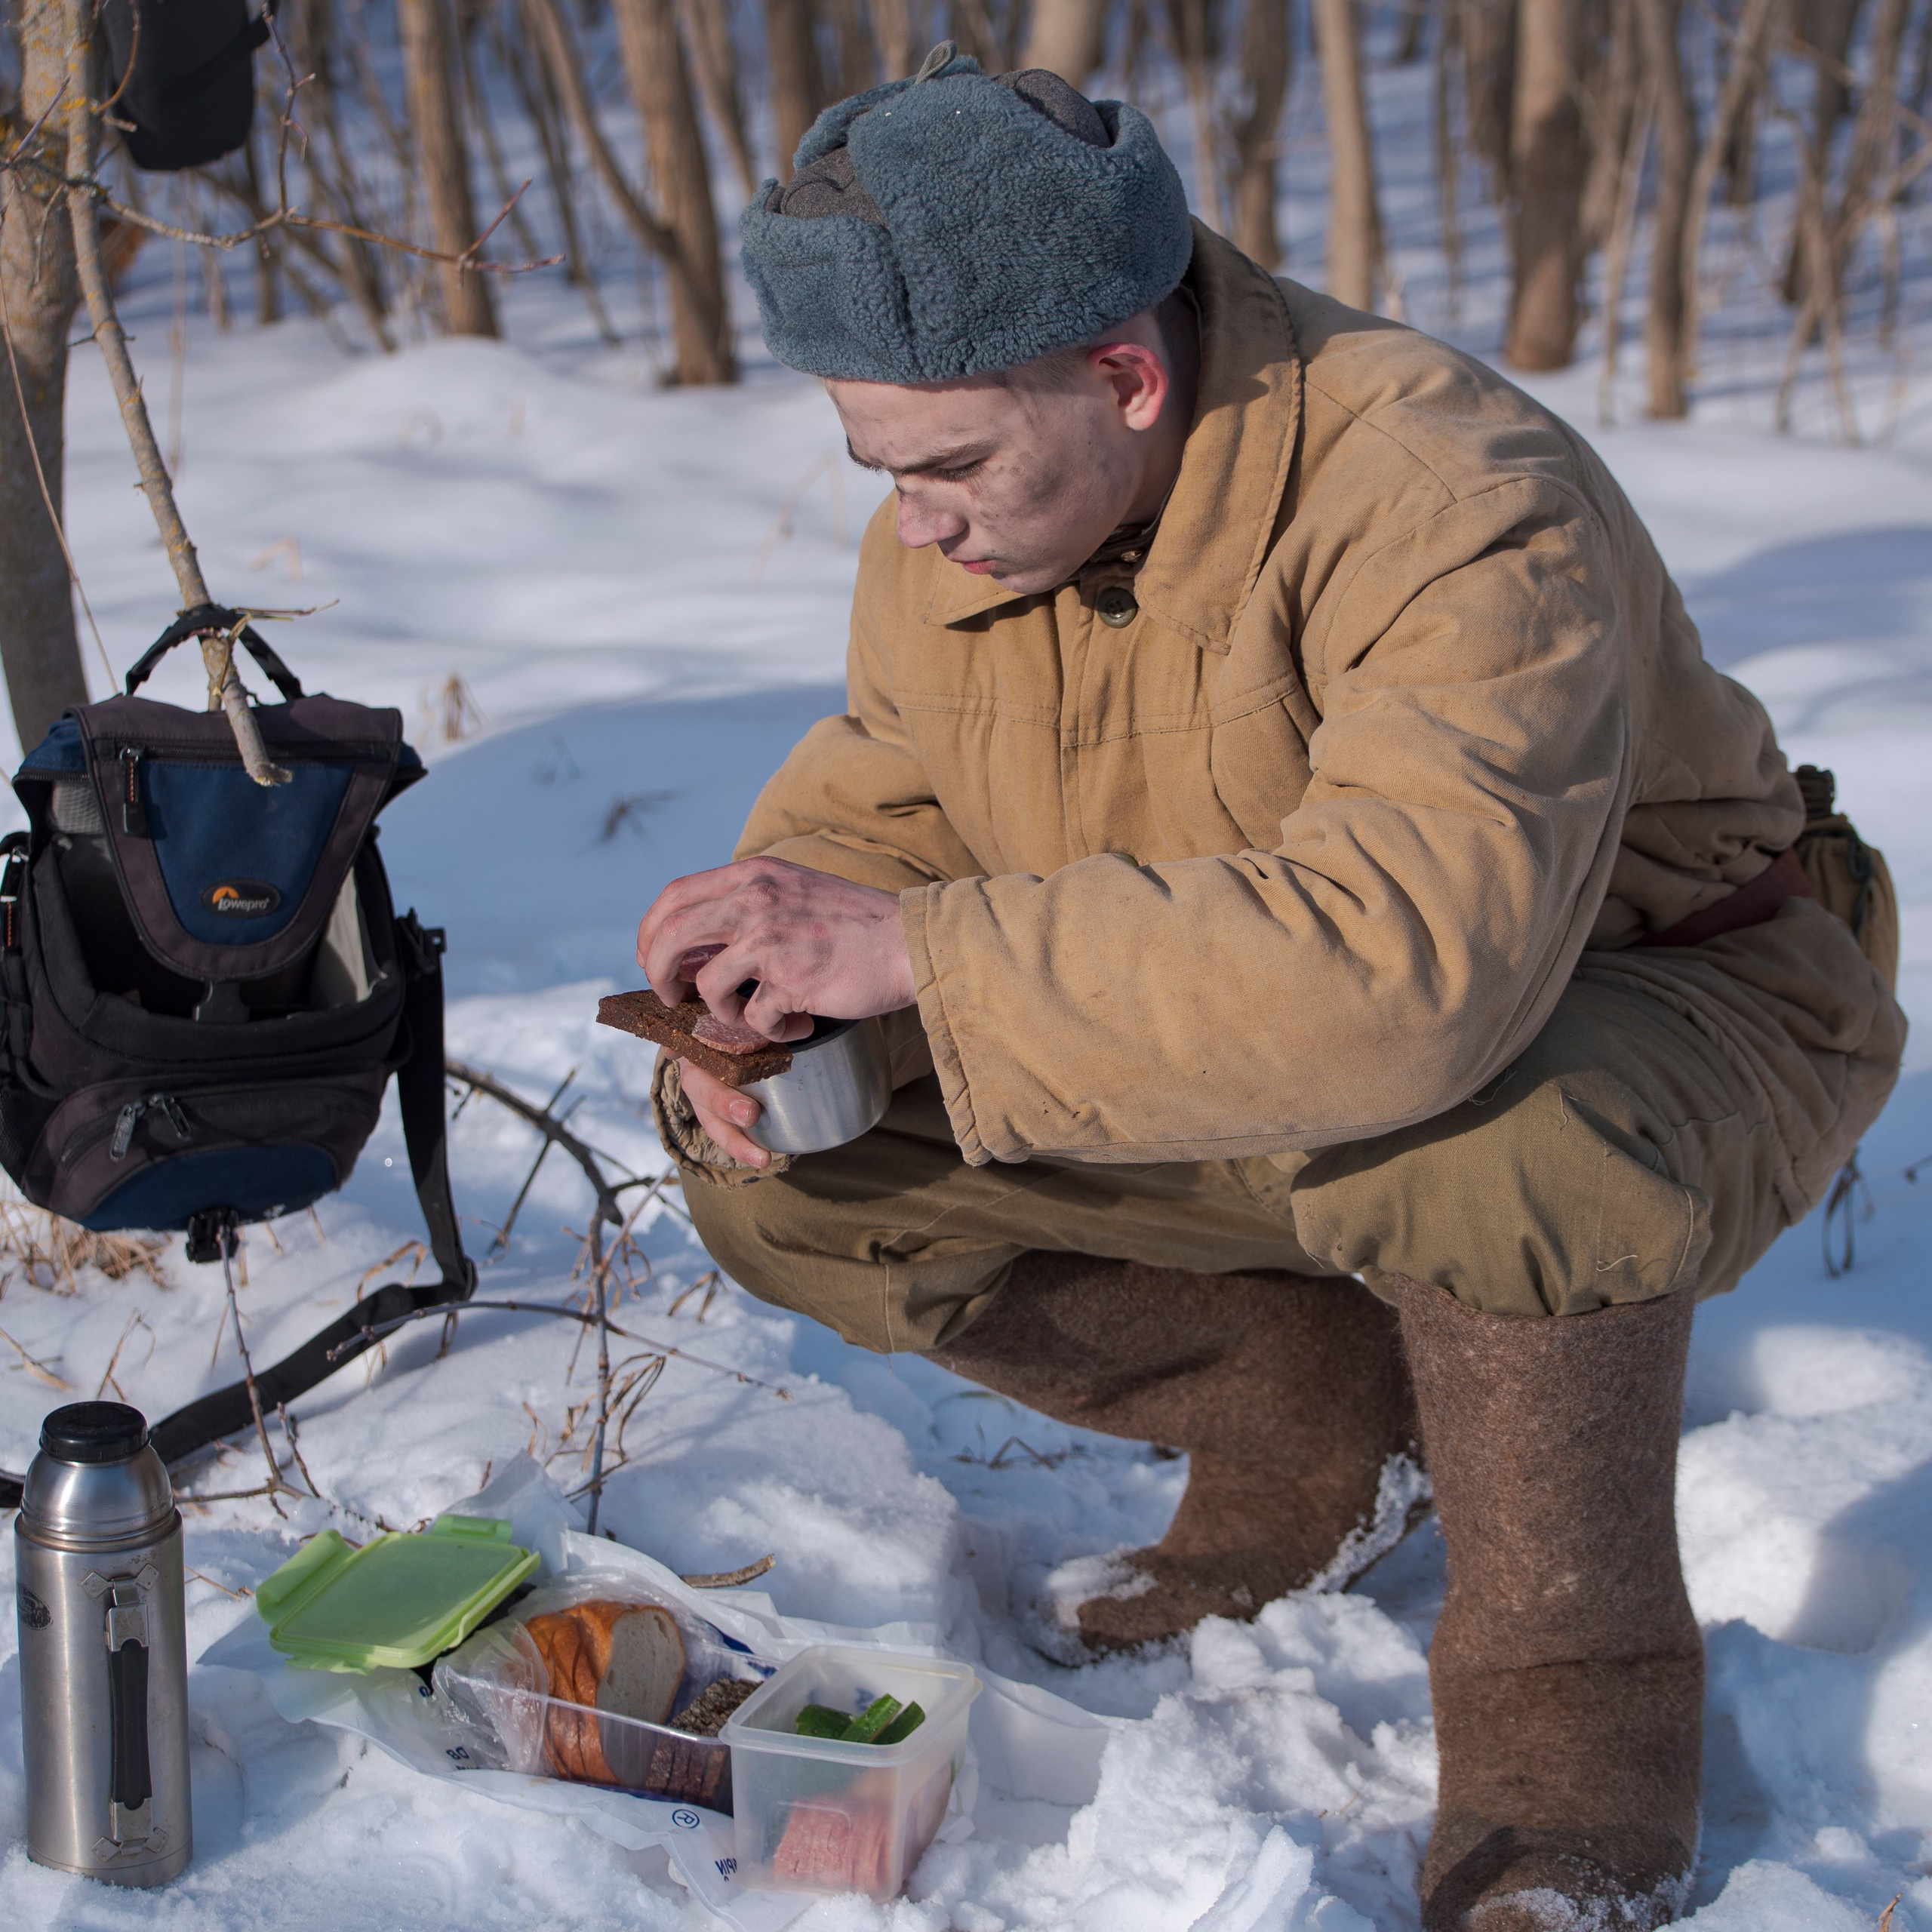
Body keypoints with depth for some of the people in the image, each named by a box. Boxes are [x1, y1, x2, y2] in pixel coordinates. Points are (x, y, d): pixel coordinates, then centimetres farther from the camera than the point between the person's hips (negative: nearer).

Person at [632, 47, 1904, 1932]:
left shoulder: (1455, 503, -33)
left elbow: (1419, 960, -47)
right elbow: (869, 802, 3)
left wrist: (921, 953, -48)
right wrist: (764, 1024, -21)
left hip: (1664, 1022, -7)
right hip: (1254, 1068, 7)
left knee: (1485, 1126, -43)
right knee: (791, 1180, -9)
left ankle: (1575, 1698, -16)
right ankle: (1334, 1423, 7)